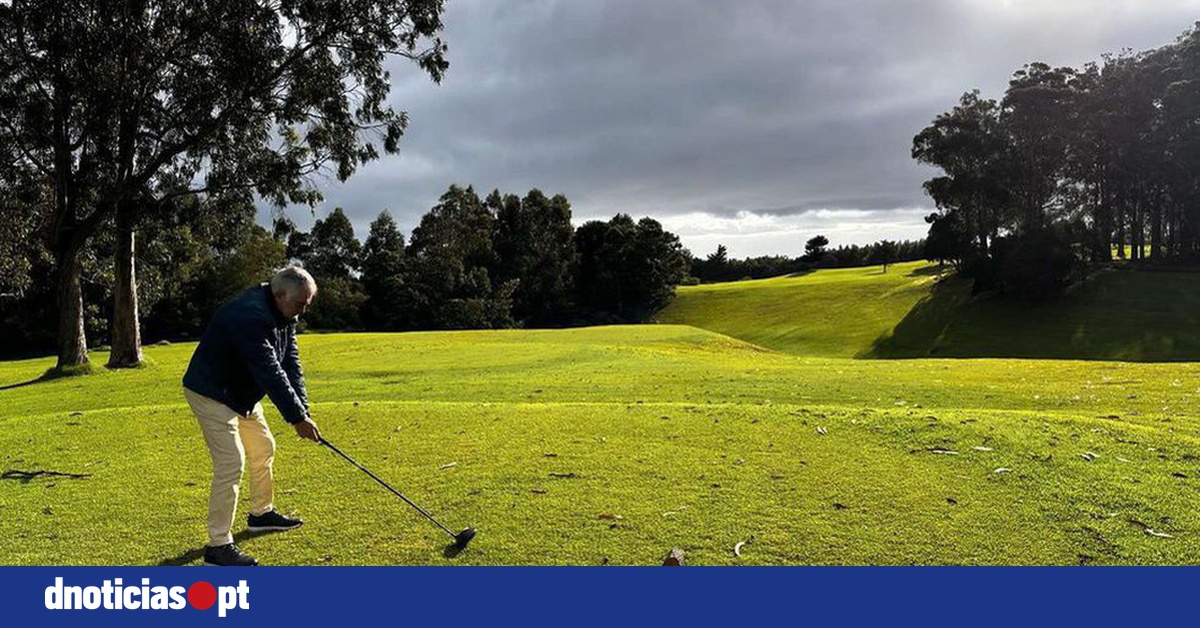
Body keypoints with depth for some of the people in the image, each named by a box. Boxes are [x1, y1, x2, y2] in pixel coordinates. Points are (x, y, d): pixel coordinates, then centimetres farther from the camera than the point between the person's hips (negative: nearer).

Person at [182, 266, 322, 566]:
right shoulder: (250, 316, -32)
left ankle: (262, 513, 36)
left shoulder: (284, 315, -1)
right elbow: (271, 373, -32)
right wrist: (297, 418, -28)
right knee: (231, 463, -13)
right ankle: (218, 545, -6)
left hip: (242, 392, 10)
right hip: (212, 393, -10)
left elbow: (290, 365, -2)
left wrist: (302, 411, -10)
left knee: (263, 448, 17)